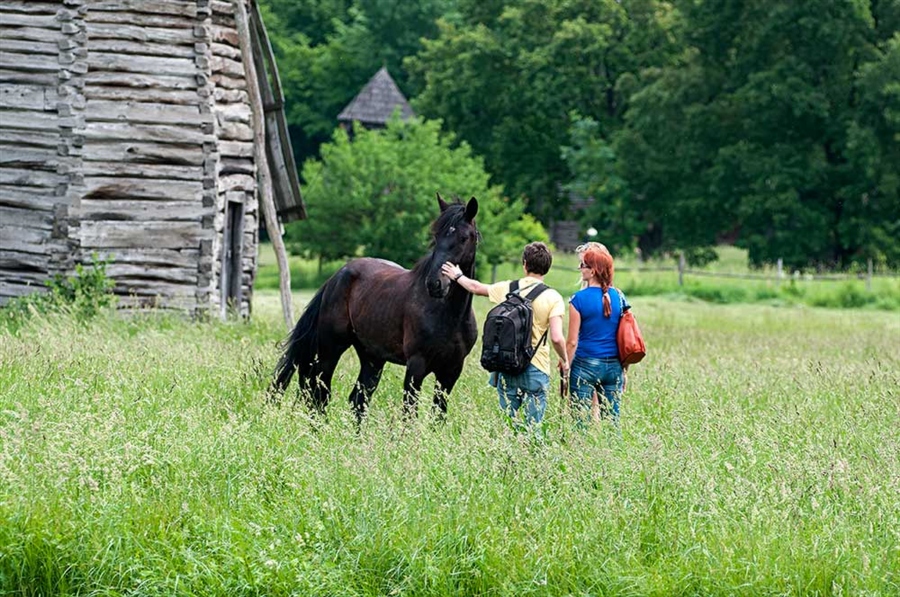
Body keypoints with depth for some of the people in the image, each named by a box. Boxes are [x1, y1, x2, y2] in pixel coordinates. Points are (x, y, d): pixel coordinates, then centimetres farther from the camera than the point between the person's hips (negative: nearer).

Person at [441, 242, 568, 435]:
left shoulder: (507, 289, 3)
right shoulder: (553, 298, -8)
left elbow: (476, 287, 20)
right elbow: (556, 338, -15)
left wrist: (458, 276, 40)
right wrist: (564, 360, 4)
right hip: (536, 369, -3)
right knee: (533, 428, 0)